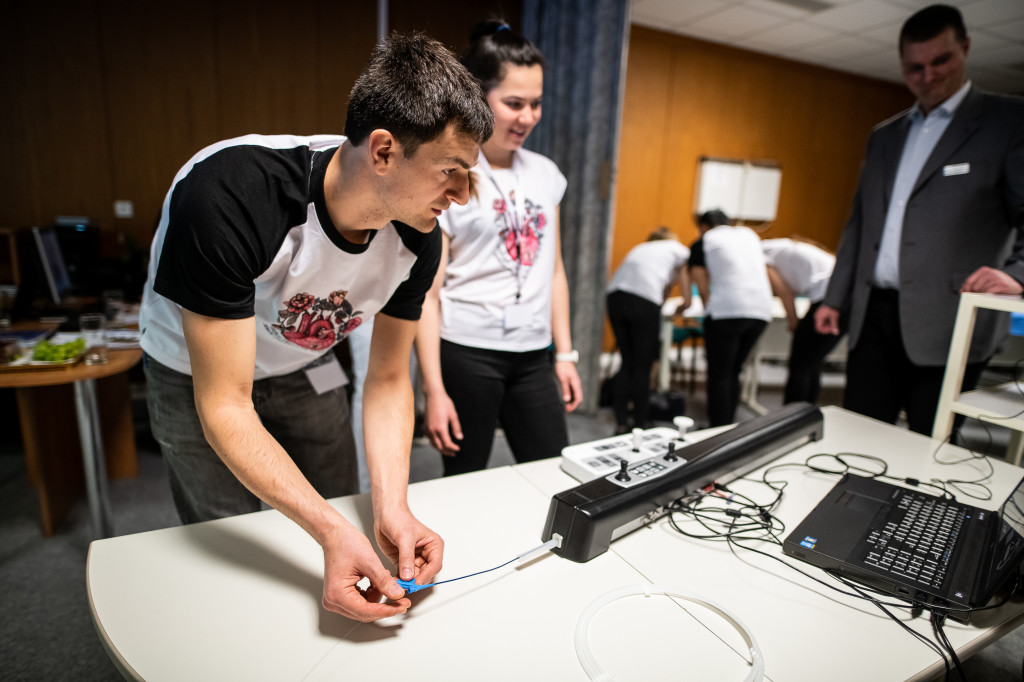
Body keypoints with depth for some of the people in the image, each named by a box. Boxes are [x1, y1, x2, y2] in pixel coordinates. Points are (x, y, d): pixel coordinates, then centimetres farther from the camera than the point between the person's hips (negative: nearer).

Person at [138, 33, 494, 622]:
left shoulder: (418, 237, -22)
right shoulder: (228, 196, -39)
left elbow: (388, 380, -12)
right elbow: (225, 407, -34)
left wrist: (392, 508, -25)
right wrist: (332, 531, -41)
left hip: (305, 365, 4)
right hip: (199, 374, -3)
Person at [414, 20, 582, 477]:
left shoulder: (546, 174, 10)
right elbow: (426, 293, -9)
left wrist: (565, 355, 12)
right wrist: (434, 391, -12)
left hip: (533, 356, 5)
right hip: (466, 353, -4)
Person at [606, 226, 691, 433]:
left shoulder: (639, 248, 36)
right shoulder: (679, 249, 25)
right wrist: (683, 305, 47)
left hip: (615, 294, 5)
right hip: (644, 301, -5)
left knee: (627, 362, 14)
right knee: (643, 366, 5)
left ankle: (621, 421, 17)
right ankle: (640, 424, 12)